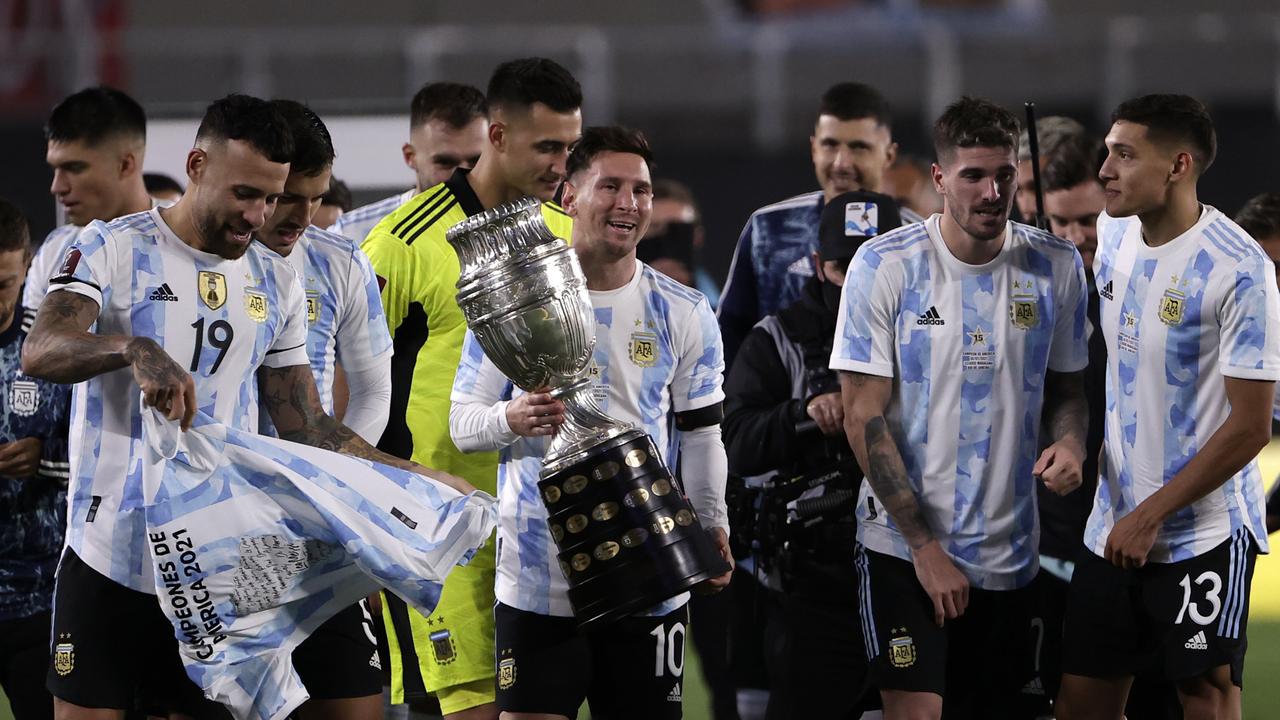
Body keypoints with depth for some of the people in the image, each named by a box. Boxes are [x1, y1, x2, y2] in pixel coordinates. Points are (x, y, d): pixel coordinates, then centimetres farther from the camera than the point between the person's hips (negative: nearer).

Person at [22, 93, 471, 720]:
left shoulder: (276, 285, 12)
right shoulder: (115, 247, -2)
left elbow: (304, 427, 14)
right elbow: (40, 352, -18)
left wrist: (420, 479, 4)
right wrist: (133, 349, -36)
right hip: (111, 554, -4)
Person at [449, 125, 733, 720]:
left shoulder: (683, 313, 9)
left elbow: (700, 435, 14)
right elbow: (462, 422, 1)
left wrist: (712, 527, 4)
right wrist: (512, 420, -20)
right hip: (537, 576, -2)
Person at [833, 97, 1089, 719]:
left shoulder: (1057, 266, 3)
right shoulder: (884, 265, -7)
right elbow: (865, 417, -8)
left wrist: (1070, 440, -9)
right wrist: (925, 546, -12)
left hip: (1010, 552, 4)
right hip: (901, 545, -3)